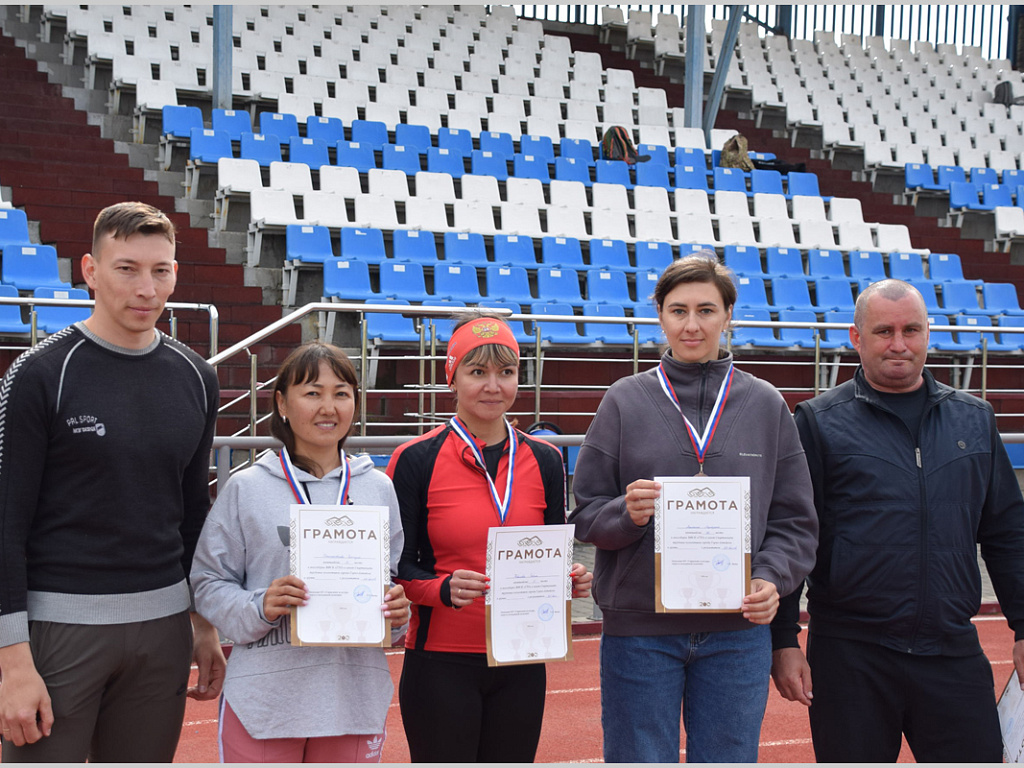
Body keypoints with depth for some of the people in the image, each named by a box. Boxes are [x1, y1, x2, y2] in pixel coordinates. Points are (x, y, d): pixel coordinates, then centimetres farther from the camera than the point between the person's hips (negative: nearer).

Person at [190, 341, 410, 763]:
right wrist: (258, 608, -17)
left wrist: (398, 612, -4)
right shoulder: (246, 489, 1)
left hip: (355, 697, 3)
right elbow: (209, 584, 1)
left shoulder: (379, 489, 10)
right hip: (264, 699, -2)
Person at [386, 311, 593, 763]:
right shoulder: (416, 459, -4)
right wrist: (445, 589, -22)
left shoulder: (543, 461, 8)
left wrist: (571, 580, -7)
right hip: (440, 662, -4)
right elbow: (397, 566, -4)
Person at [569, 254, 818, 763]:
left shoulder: (765, 405, 8)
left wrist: (771, 578, -9)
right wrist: (626, 514, -18)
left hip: (737, 632, 1)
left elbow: (794, 520, 9)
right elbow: (584, 514, 3)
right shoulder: (625, 401, 3)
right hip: (639, 630, -1)